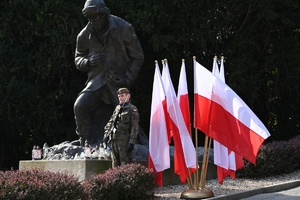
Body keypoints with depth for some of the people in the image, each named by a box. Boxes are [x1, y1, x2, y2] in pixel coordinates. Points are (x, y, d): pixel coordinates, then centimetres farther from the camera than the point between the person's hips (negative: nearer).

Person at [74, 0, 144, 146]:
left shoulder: (123, 29, -6)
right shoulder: (85, 35, 3)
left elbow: (137, 57, 1)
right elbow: (78, 59, 16)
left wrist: (127, 80, -10)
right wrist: (88, 61, -9)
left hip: (118, 83, -2)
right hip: (96, 82, 2)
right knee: (80, 106, -23)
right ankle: (85, 143, -10)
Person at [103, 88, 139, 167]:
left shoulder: (132, 109, -3)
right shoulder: (117, 108, 18)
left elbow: (134, 127, -10)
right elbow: (110, 122, 23)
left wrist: (132, 142, -17)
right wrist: (106, 133, 8)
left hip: (124, 141, -7)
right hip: (114, 140, 7)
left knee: (125, 165, -8)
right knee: (115, 163, 10)